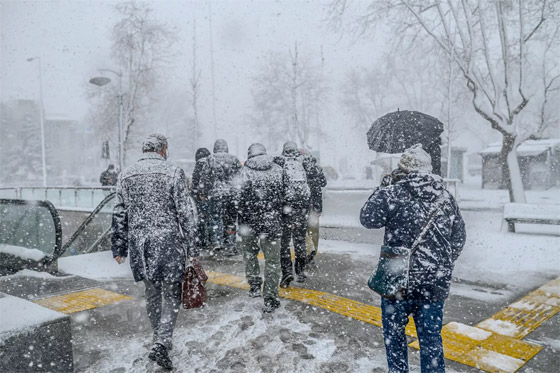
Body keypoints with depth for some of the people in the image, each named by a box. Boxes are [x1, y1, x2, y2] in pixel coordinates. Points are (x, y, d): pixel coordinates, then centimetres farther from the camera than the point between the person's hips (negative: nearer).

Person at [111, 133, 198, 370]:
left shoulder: (126, 175, 7)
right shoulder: (173, 172, -6)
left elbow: (119, 216, 10)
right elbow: (186, 213, -8)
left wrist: (119, 248, 18)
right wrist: (192, 249, -3)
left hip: (139, 243, 5)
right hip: (168, 242, -4)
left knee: (152, 293, 19)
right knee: (171, 295, 6)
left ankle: (160, 339, 33)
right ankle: (161, 343, -5)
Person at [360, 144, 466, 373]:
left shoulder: (392, 193, -13)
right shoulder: (446, 198, 5)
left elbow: (368, 219, -4)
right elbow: (459, 238, 11)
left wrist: (382, 189, 6)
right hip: (435, 283, 4)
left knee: (394, 331, 16)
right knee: (431, 337, 14)